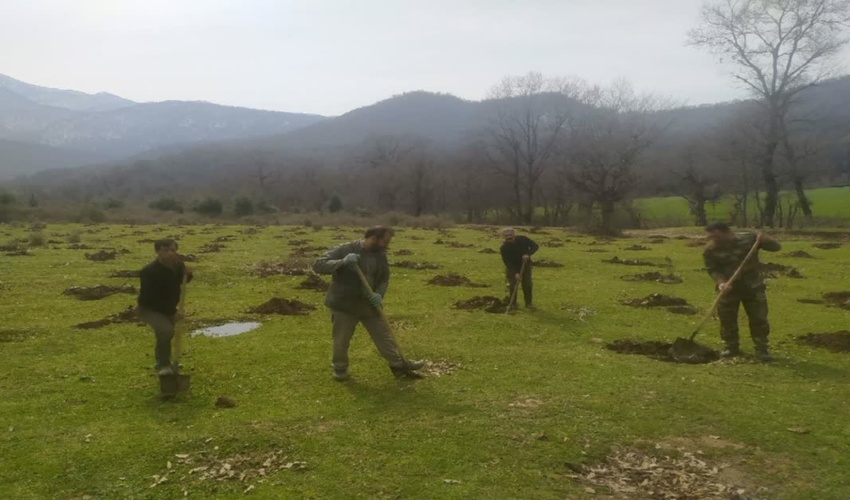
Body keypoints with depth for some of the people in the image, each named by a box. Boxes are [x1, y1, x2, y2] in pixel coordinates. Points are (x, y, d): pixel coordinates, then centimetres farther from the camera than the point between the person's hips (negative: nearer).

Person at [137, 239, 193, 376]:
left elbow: (183, 281, 11)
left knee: (167, 333, 25)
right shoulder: (150, 272, -31)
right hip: (149, 308, -8)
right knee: (166, 330, -32)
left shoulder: (177, 264, -9)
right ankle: (163, 365, -15)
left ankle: (162, 362, 52)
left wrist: (187, 274, -14)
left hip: (167, 308, 8)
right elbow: (152, 299, -31)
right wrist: (173, 312, -29)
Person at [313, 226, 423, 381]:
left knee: (384, 335, 9)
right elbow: (318, 265, -20)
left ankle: (400, 366, 21)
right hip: (344, 305, -4)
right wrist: (343, 262, -35)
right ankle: (340, 370, 31)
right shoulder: (345, 250, -17)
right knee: (341, 341, 9)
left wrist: (379, 294, -13)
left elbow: (384, 278, 9)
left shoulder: (380, 255, -1)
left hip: (368, 304, 4)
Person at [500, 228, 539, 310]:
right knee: (513, 285, -5)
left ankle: (529, 303, 10)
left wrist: (528, 254, -30)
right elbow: (507, 262, -22)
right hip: (512, 266, -1)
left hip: (525, 264, 1)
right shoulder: (504, 247, -21)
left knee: (527, 284, -2)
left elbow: (535, 246, -13)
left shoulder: (523, 239, -19)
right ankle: (512, 303, 9)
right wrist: (515, 273, -31)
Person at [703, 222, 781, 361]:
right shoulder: (711, 250, -12)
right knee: (727, 320, 5)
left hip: (753, 287, -1)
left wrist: (765, 240, -28)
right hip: (728, 289, 1)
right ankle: (732, 347, 22)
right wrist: (721, 283, -30)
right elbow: (712, 270, -11)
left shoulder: (748, 239, -14)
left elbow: (777, 247, -7)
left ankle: (762, 349, 16)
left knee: (758, 319, 3)